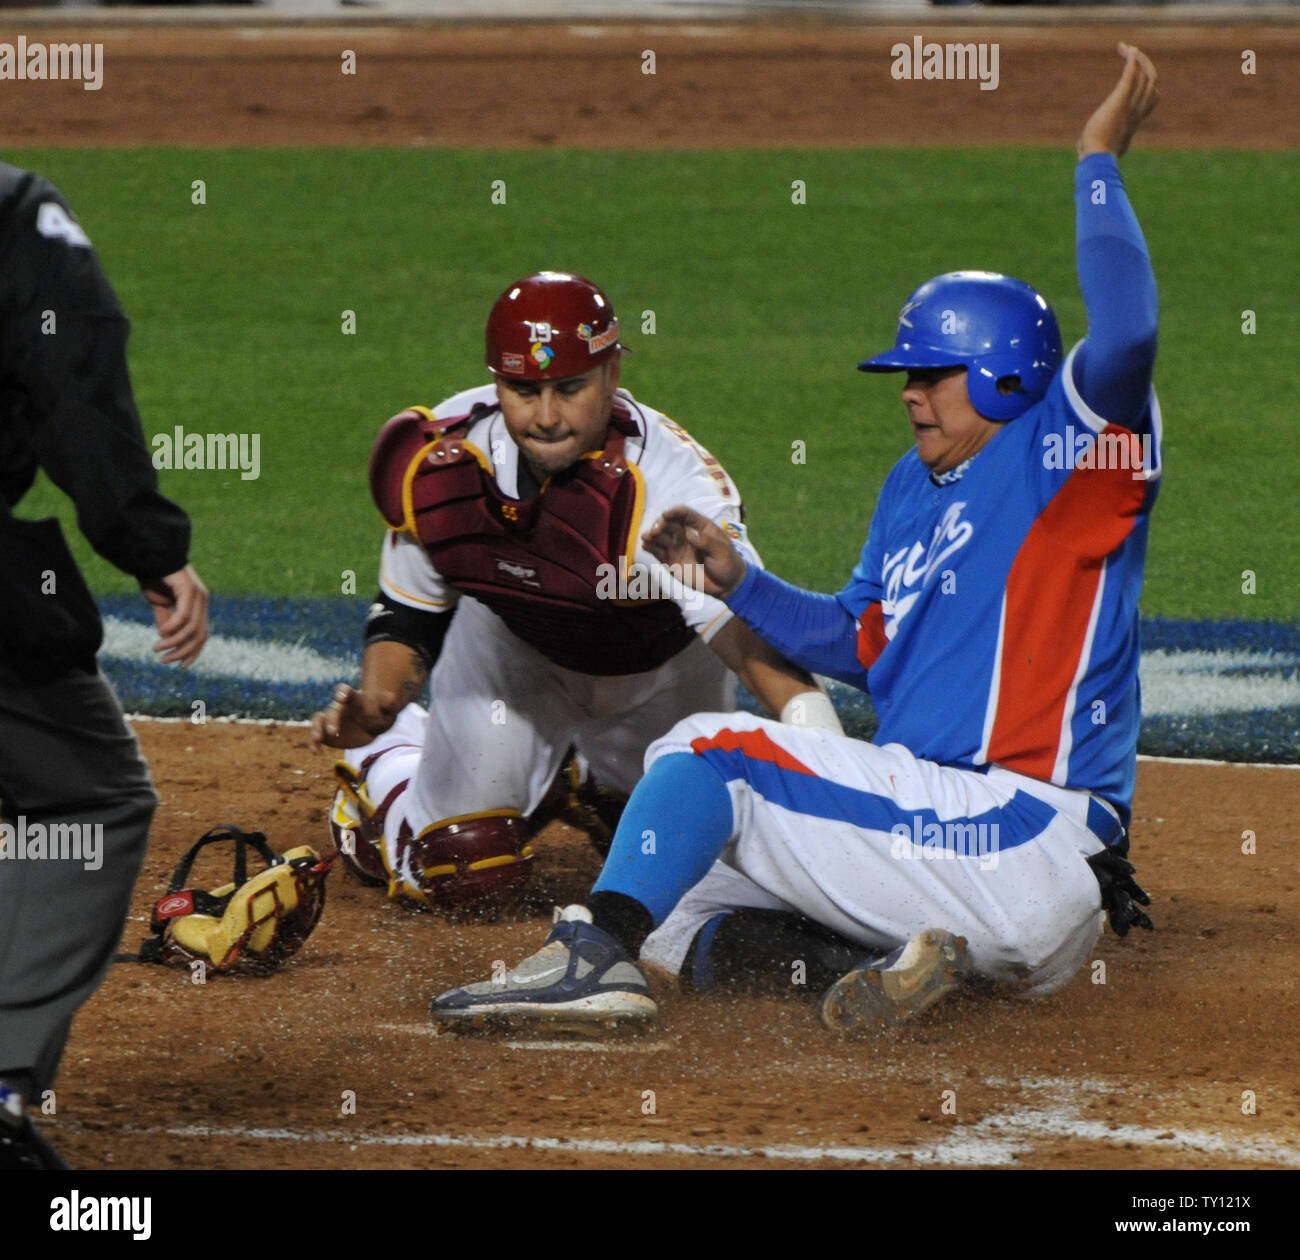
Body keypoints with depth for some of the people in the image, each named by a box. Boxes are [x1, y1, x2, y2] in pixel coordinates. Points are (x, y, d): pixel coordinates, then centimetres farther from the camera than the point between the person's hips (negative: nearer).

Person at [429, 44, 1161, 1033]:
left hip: (1027, 843, -10)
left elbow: (1125, 334, -26)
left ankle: (597, 957, -27)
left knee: (716, 749, -14)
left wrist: (1098, 162, -19)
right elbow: (858, 642, 32)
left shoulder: (1069, 455, -6)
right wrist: (737, 582, 18)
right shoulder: (913, 487, 23)